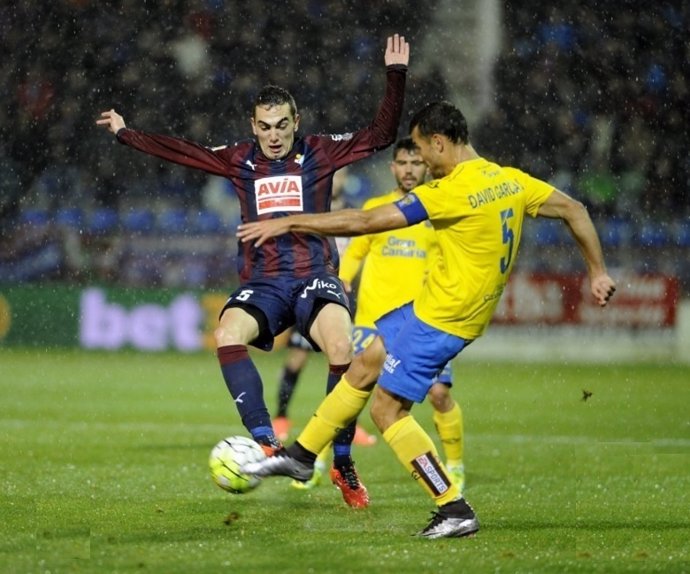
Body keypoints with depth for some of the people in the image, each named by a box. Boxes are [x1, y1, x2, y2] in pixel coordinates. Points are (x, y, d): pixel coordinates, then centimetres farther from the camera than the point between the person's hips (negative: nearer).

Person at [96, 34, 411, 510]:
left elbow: (381, 134, -1)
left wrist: (396, 76, -10)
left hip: (316, 278, -2)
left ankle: (343, 464, -15)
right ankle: (266, 443, -30)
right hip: (262, 282, 2)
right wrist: (126, 134, 25)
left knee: (342, 350, -30)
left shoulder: (319, 153, 6)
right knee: (228, 334, -30)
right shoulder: (239, 161, 13)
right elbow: (180, 151, 22)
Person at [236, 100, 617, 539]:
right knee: (366, 363, 20)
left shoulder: (454, 191, -23)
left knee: (387, 409, -3)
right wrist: (598, 272, 16)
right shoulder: (511, 181, 2)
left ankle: (455, 511, -3)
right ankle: (301, 455, 33)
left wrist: (288, 223, -15)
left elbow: (366, 222, -22)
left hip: (442, 318, -10)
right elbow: (574, 210, 9)